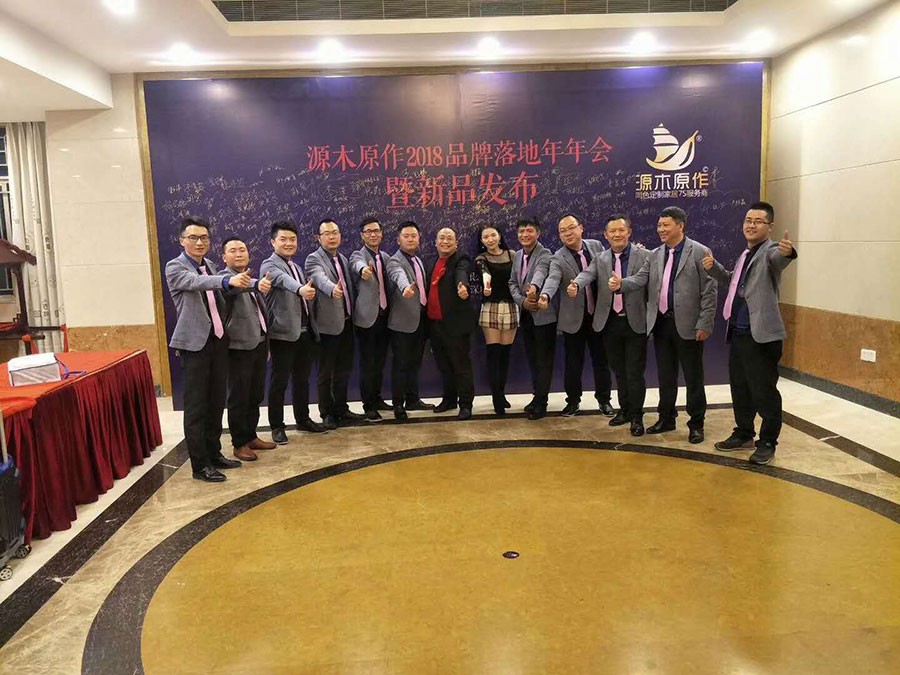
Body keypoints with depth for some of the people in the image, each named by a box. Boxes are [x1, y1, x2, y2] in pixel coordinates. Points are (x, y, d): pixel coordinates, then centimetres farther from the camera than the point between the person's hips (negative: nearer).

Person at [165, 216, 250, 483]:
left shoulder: (210, 265, 14)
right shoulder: (175, 267, -8)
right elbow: (196, 282, -29)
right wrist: (229, 280, -45)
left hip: (218, 341, 7)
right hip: (195, 343, -7)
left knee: (216, 402, 13)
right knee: (196, 406, -1)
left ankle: (214, 453, 26)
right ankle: (199, 464, 6)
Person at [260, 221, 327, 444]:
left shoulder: (297, 267, 18)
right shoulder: (269, 265, -9)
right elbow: (283, 280, -32)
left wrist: (313, 328, 18)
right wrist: (301, 289, -52)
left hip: (305, 332, 7)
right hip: (283, 333, -7)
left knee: (302, 379, 15)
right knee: (279, 381, 0)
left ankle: (303, 419, 27)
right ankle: (277, 426, 10)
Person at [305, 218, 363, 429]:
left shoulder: (343, 258, 14)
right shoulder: (313, 259, -9)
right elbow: (320, 279, -30)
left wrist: (353, 314, 14)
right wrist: (332, 289, -50)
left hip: (347, 322, 7)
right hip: (329, 324, -7)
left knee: (343, 370, 15)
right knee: (326, 372, 4)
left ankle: (341, 409, 27)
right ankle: (327, 413, 15)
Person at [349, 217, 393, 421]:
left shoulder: (386, 257, 13)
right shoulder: (357, 255, -7)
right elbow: (358, 265, -33)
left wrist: (391, 311, 10)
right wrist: (363, 269, -56)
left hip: (384, 316, 6)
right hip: (367, 317, -6)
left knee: (380, 361, 14)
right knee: (367, 363, -1)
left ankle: (377, 399, 27)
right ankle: (368, 406, 6)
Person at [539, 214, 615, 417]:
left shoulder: (596, 246, 1)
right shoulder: (558, 258, -11)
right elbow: (553, 279, -29)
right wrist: (545, 295, -49)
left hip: (599, 315, 2)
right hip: (574, 318, -2)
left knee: (601, 359, 11)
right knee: (573, 362, 7)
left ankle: (603, 399, 26)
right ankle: (573, 401, 23)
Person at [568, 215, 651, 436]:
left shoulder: (644, 256, -3)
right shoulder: (600, 259, 6)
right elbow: (587, 274, -11)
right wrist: (576, 284, -32)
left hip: (635, 323, -4)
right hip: (610, 323, 4)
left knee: (634, 372, 0)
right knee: (619, 371, 15)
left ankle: (636, 417, 13)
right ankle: (624, 410, 29)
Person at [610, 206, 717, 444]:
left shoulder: (699, 252, -6)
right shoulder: (655, 255, 11)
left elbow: (709, 291, -9)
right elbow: (640, 279, 1)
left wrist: (705, 324, -13)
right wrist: (621, 283, -21)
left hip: (687, 325, -5)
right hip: (660, 323, 5)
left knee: (693, 377, 5)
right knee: (665, 376, 15)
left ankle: (696, 424, 18)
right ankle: (666, 418, 28)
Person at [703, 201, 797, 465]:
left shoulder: (770, 251, -11)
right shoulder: (746, 253, 16)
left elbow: (778, 258, -35)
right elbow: (732, 281, 30)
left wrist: (787, 251, -58)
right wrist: (713, 267, 12)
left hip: (761, 334, -9)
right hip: (738, 333, 9)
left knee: (764, 391, 0)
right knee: (739, 388, 18)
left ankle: (767, 442, 13)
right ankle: (744, 434, 32)